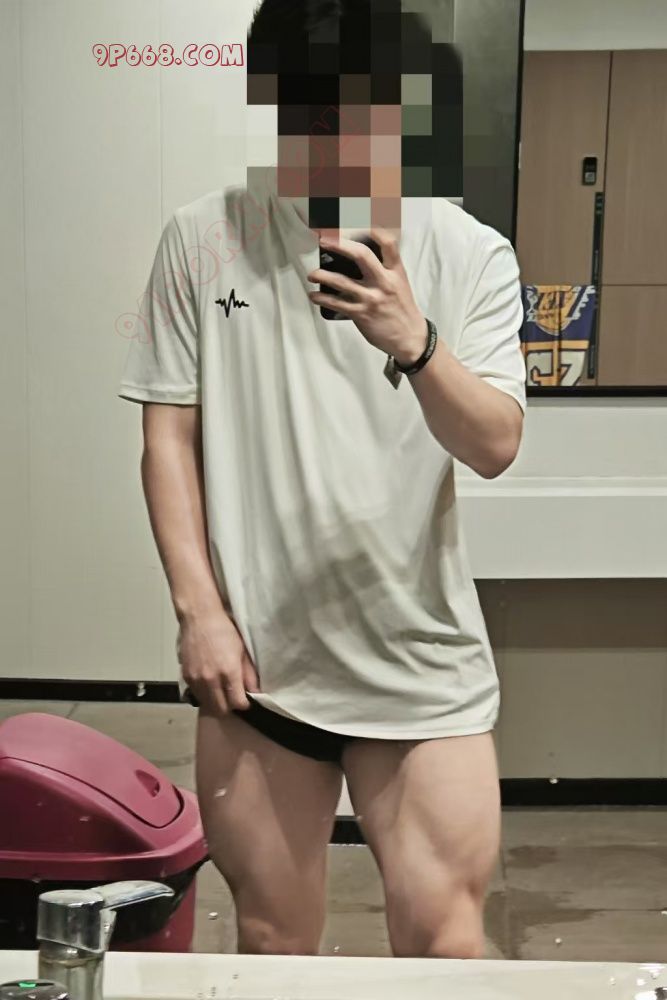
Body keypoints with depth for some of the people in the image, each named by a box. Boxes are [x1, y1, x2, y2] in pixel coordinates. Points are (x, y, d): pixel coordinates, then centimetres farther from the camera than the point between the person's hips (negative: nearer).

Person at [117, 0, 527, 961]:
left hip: (423, 661, 0)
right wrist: (198, 609, -5)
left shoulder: (470, 254, -2)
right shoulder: (203, 240, 0)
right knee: (272, 944, 13)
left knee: (446, 947, 0)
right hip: (253, 658, 1)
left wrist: (414, 345, -31)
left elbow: (494, 446, -13)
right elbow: (169, 433, 2)